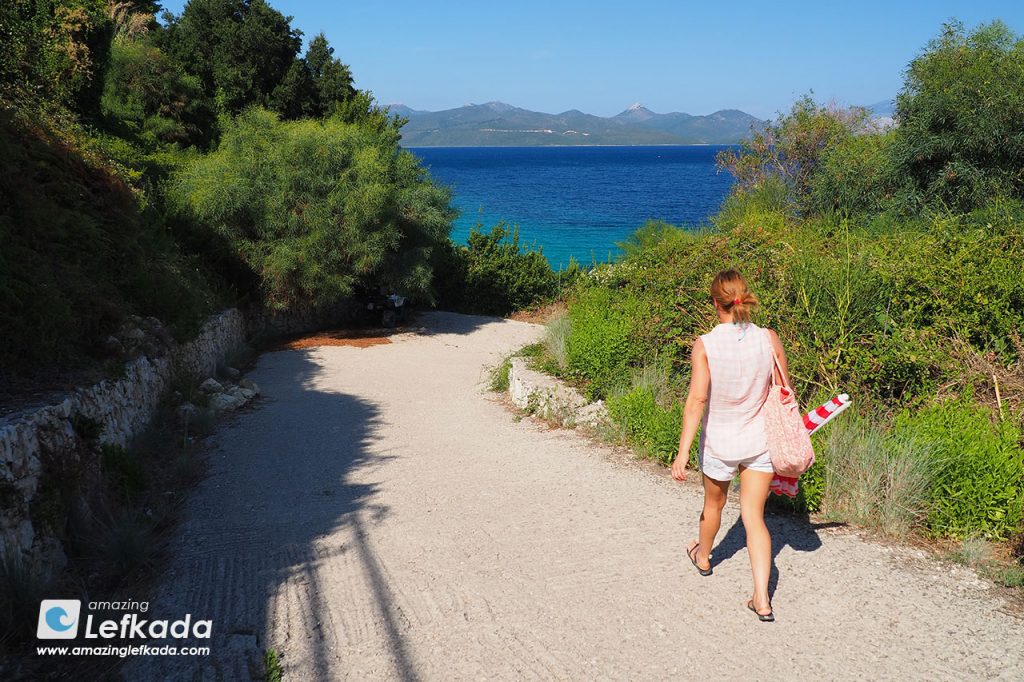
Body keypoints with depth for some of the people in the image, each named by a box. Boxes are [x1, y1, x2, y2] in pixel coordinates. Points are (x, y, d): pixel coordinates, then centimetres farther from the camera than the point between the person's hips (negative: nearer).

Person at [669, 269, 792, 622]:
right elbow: (785, 391, 0)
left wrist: (683, 452, -19)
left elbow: (696, 400, -22)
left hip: (719, 443, -1)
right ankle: (762, 599, 2)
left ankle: (703, 556, 52)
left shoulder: (705, 345, -18)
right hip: (761, 442, 1)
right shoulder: (769, 338, -10)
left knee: (714, 504, 24)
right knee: (754, 515, 8)